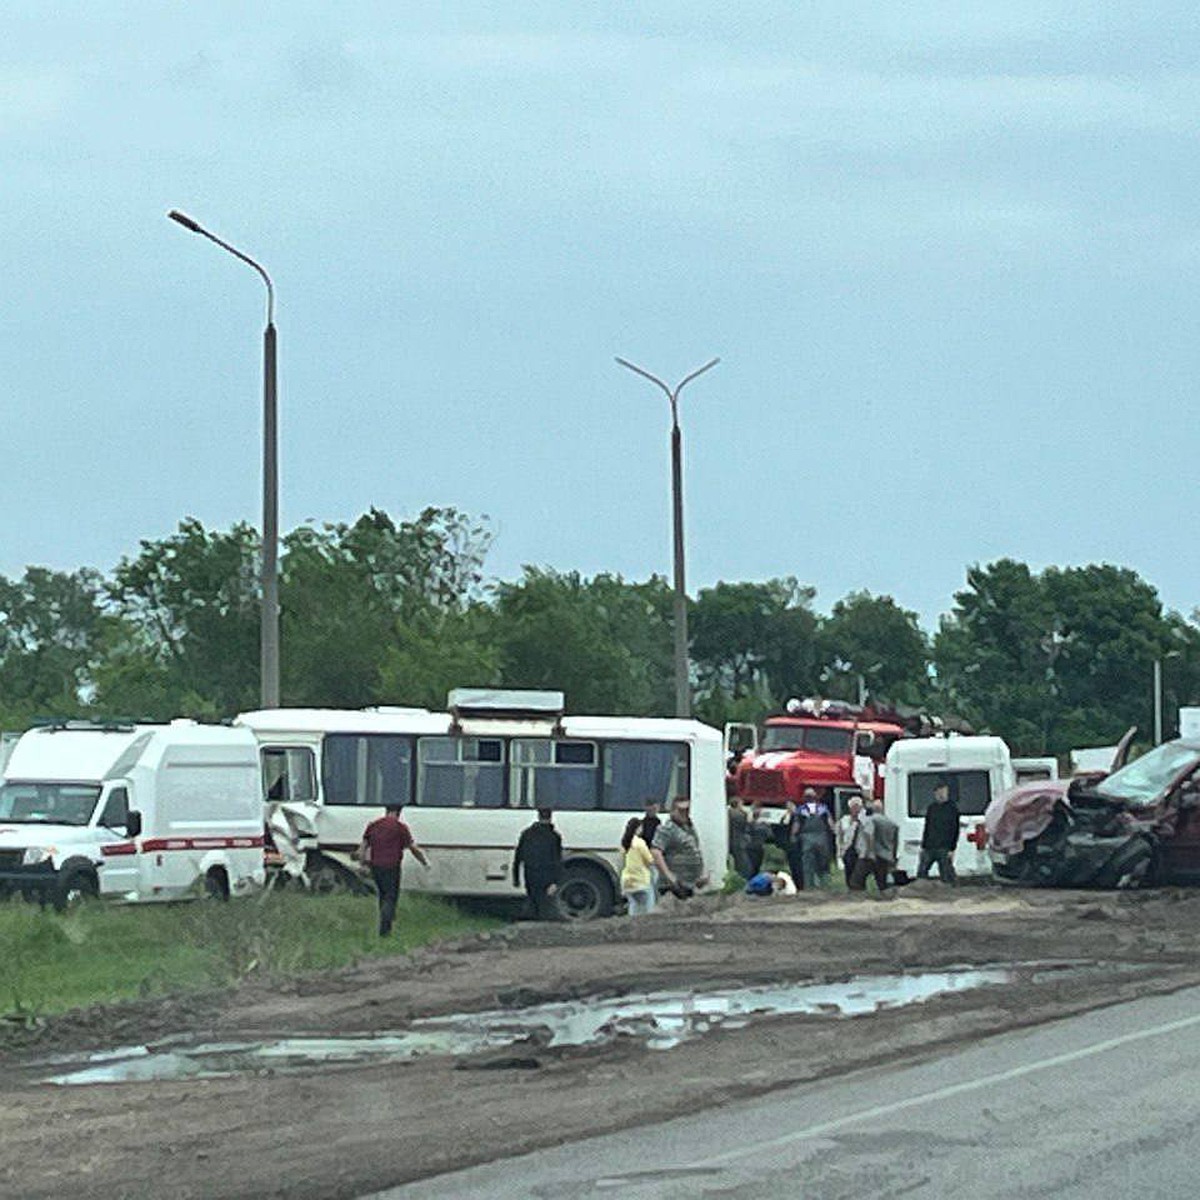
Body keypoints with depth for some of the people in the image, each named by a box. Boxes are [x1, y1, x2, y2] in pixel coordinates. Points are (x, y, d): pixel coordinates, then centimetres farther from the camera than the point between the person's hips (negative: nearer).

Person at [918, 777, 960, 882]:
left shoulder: (952, 808, -3)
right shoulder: (931, 808, 12)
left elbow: (955, 831, -5)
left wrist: (952, 849, -11)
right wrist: (923, 846, 10)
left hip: (944, 849, -5)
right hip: (929, 848, 5)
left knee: (947, 876, -7)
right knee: (921, 872, 7)